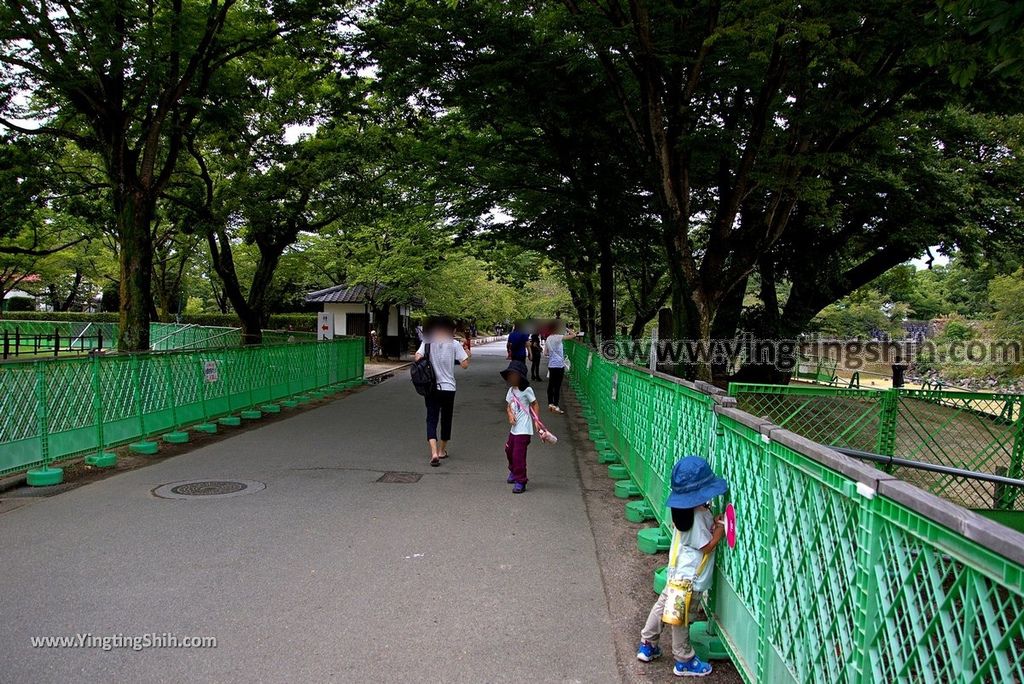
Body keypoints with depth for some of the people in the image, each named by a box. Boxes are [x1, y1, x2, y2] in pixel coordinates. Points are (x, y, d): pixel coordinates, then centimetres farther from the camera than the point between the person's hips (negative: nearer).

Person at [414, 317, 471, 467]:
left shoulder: (427, 342, 0)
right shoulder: (455, 344, -5)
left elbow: (417, 358, -11)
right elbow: (464, 364, -6)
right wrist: (468, 355, 12)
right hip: (448, 387, -1)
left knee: (431, 420, 0)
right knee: (446, 419, 16)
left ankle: (434, 452, -18)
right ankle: (442, 451, 29)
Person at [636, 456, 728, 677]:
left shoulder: (684, 509, -1)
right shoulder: (697, 515, -27)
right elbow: (707, 546, -20)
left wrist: (713, 523, -1)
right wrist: (720, 529, -10)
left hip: (677, 570, 9)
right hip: (689, 576, -9)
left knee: (664, 603, 20)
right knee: (681, 616, 5)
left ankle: (647, 644, 33)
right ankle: (684, 661, 21)